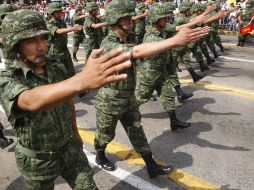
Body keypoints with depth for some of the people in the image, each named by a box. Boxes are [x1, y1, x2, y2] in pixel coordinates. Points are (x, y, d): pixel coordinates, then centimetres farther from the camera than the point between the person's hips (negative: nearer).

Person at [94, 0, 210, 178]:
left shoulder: (130, 38, -2)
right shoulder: (108, 45, -29)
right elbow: (138, 52, -46)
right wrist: (176, 40, -51)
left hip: (129, 98, 7)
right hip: (110, 101, -6)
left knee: (137, 132, 14)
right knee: (106, 134, 17)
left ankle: (152, 167, 27)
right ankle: (100, 156, 46)